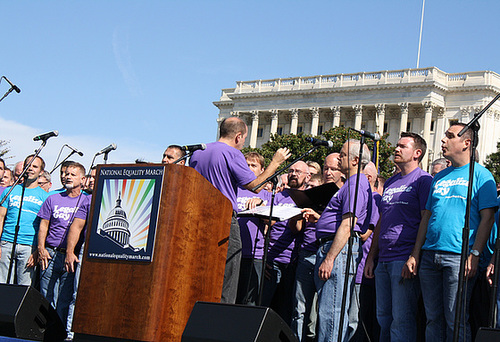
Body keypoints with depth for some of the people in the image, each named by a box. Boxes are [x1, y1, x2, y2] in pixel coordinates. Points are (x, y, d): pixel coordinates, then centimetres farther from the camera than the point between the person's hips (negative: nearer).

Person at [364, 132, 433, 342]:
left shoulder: (423, 180, -3)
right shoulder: (390, 183, 20)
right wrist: (371, 257, 17)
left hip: (405, 260, -8)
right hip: (384, 260, 8)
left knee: (402, 319, -8)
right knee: (383, 317, 11)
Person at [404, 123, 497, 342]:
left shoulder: (480, 174, 2)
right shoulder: (439, 178, 20)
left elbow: (487, 218, -5)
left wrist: (474, 255, -15)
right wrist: (415, 256, 12)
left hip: (458, 257, -6)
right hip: (429, 256, 6)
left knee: (455, 320, -7)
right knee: (433, 318, 7)